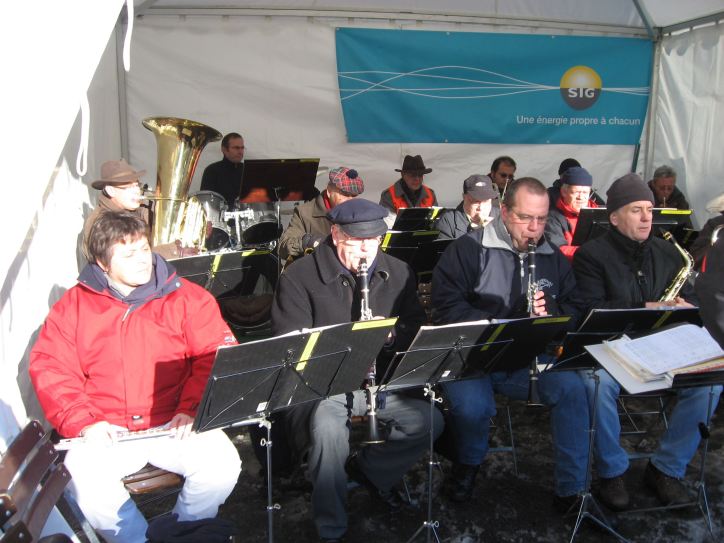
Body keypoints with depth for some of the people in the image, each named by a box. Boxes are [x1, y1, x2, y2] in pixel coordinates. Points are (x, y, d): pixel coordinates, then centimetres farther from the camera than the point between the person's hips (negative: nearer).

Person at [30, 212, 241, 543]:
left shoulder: (186, 297, 4)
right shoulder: (72, 307, 7)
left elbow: (217, 356, -3)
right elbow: (50, 369, 1)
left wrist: (192, 408, -16)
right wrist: (83, 422, -13)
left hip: (176, 424, 0)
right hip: (106, 431, 1)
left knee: (221, 466, -23)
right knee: (83, 477, -27)